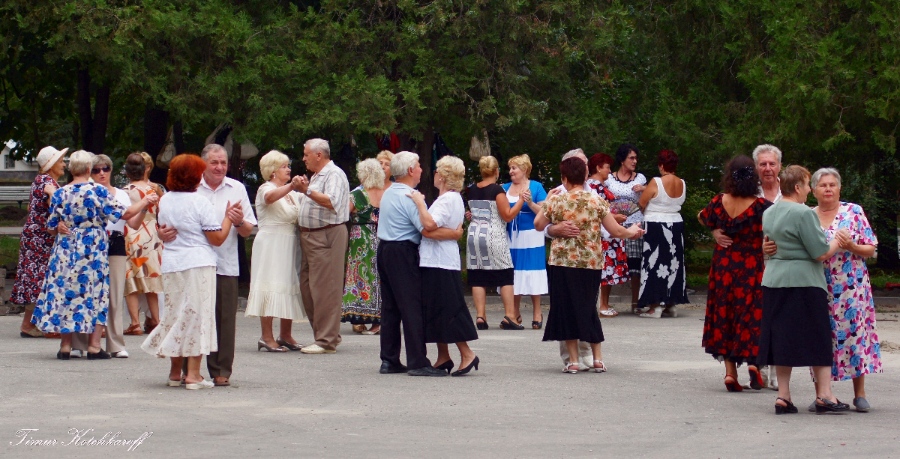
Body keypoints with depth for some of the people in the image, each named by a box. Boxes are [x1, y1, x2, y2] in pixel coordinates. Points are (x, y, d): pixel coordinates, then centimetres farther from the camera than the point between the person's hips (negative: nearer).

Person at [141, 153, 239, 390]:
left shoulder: (165, 201, 8)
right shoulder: (200, 202, -10)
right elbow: (217, 238, -10)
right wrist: (228, 217, 1)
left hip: (171, 265, 6)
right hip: (198, 264, -6)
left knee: (175, 316, 13)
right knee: (197, 316, -2)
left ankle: (175, 372, 19)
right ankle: (193, 374, -3)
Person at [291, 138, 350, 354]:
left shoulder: (334, 174, -9)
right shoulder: (316, 176, 21)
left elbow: (331, 202, -24)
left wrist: (307, 190, -25)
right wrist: (302, 189, 17)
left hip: (327, 235, -11)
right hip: (309, 236, 11)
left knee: (324, 288, -10)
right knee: (307, 287, 10)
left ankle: (327, 340, -8)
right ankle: (323, 334, 16)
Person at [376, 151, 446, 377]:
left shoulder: (388, 193, 14)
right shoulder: (409, 197, -15)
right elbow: (427, 229, -21)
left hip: (384, 249, 9)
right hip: (403, 253, -9)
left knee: (390, 306, 10)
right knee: (412, 307, -8)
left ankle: (389, 360, 11)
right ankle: (417, 362, -10)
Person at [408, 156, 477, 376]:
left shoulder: (447, 200, -14)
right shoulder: (455, 198, 18)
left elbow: (429, 225, -28)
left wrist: (419, 202, -19)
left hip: (439, 262, -10)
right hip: (435, 261, 10)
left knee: (446, 310, -8)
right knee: (437, 311, 12)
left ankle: (467, 354, -8)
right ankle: (443, 357, 16)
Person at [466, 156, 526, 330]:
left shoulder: (471, 190, 7)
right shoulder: (497, 190, -10)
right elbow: (508, 215, -11)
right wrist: (521, 200, -5)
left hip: (474, 235, 5)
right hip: (494, 237, -5)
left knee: (478, 278, 3)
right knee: (505, 276, 2)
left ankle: (480, 316, -3)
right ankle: (509, 316, -3)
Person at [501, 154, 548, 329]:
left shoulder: (536, 187, 0)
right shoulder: (505, 188, 11)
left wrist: (529, 202, -20)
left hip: (531, 236, -4)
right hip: (510, 237, 4)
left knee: (532, 274, -4)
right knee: (513, 276, 6)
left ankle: (537, 313, 3)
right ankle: (515, 314, 15)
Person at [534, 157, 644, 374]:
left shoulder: (555, 201, -4)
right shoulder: (597, 202, -2)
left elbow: (538, 225, 9)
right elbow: (615, 230, 1)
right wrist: (632, 232, 22)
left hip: (562, 263, -2)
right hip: (591, 264, 2)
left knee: (566, 309, 5)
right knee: (588, 309, 15)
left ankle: (573, 360, 2)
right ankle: (597, 358, 14)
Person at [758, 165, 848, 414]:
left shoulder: (769, 213, 11)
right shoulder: (803, 214, -15)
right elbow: (822, 253, -16)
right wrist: (838, 240, 4)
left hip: (773, 281, 7)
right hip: (804, 282, -7)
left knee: (782, 337, 9)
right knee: (817, 338, 2)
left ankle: (783, 396, 7)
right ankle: (824, 395, 3)